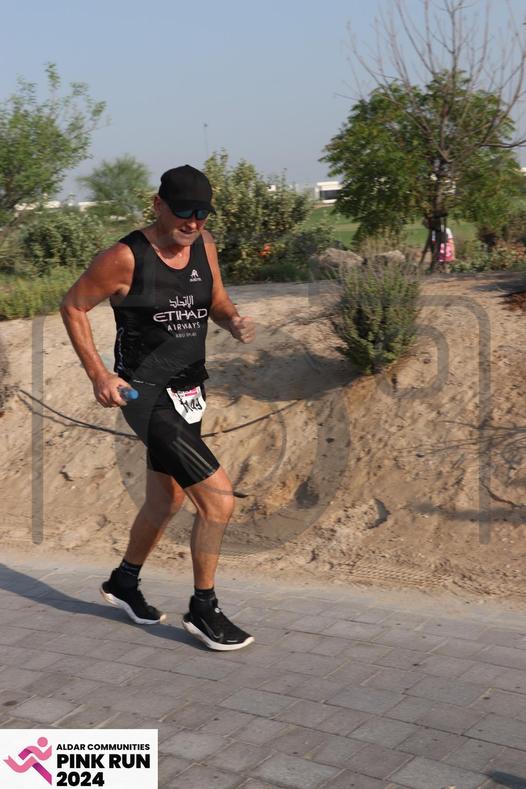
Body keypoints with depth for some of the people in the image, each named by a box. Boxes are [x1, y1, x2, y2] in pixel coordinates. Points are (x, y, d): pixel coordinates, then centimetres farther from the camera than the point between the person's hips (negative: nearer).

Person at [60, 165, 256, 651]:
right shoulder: (127, 258, -16)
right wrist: (98, 374, -12)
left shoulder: (203, 245, 2)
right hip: (146, 395, -8)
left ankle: (124, 583, 46)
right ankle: (203, 610, 5)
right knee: (219, 498, -14)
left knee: (167, 500, 22)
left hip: (189, 392, 8)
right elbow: (72, 306, -5)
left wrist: (235, 322, -9)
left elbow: (216, 302, 15)